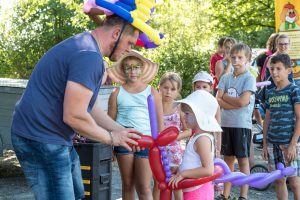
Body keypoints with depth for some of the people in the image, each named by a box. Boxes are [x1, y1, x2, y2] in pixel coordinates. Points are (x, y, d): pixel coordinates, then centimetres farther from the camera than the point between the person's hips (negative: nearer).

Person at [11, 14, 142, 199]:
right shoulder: (89, 56, -22)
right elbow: (74, 116, -25)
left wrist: (123, 132, 11)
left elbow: (92, 108, 17)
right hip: (41, 140, -11)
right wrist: (111, 138, -10)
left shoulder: (83, 46, 13)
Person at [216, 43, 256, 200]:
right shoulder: (225, 78, 8)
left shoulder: (249, 78, -5)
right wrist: (237, 103, -14)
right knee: (228, 159, 11)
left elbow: (243, 101, -16)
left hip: (242, 125, -5)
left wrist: (224, 96, -4)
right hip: (226, 123, 5)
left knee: (243, 160, 1)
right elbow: (218, 101, -3)